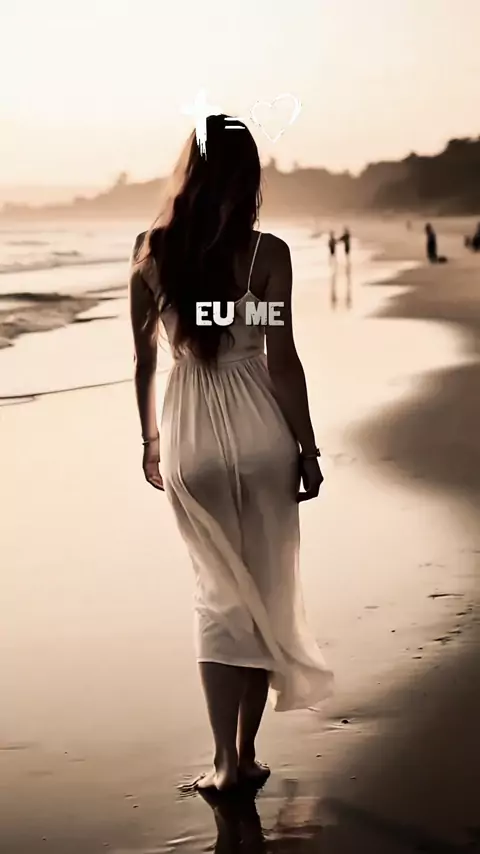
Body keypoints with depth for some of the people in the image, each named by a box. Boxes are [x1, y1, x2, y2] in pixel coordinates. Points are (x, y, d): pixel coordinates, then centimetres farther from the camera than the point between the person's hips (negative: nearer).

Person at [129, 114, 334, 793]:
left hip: (188, 432, 2)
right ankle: (246, 753, 17)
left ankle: (227, 759, 5)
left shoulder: (151, 251, -2)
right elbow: (282, 361, -9)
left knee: (217, 592, 12)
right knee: (266, 590, 12)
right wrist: (307, 449, 0)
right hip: (258, 429, -2)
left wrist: (150, 440, 18)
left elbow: (144, 360, 5)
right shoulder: (266, 254, -11)